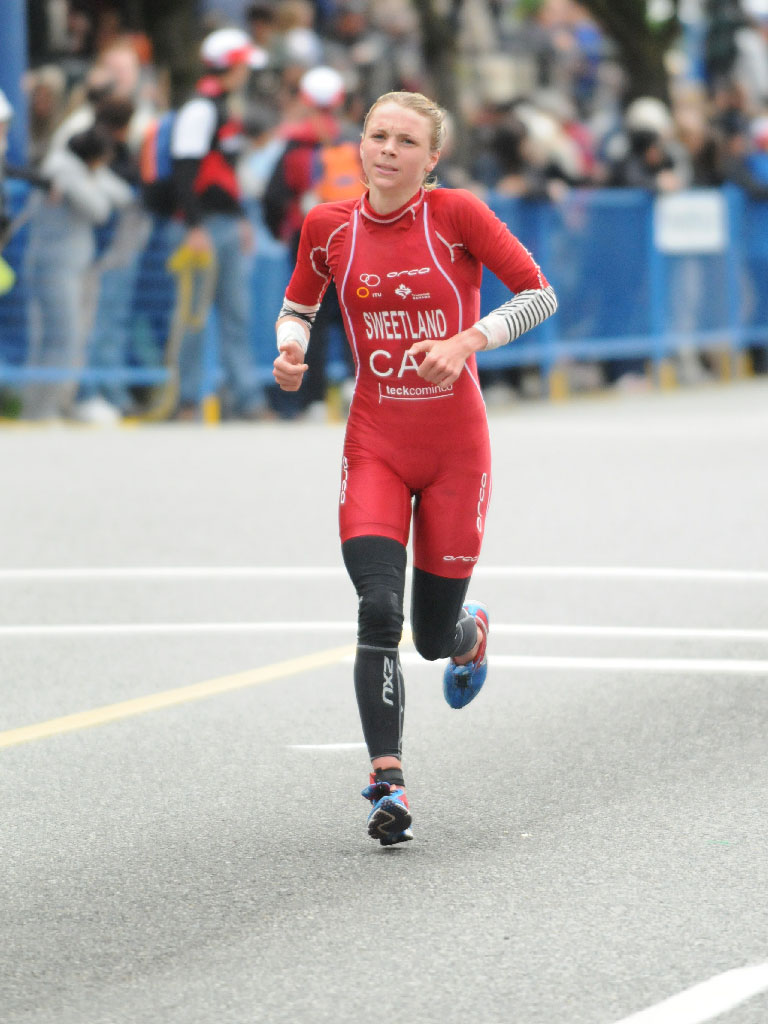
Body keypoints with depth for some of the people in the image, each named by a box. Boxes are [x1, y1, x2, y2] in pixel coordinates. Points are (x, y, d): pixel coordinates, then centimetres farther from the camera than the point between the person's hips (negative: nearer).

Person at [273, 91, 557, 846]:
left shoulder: (456, 215, -8)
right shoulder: (329, 227, 1)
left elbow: (539, 295, -6)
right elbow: (298, 303, 18)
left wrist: (466, 342, -20)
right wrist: (291, 348, -4)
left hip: (456, 449, -1)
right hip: (375, 448, 1)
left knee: (434, 637, 7)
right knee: (379, 611, -19)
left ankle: (470, 630, 45)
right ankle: (387, 783, -16)